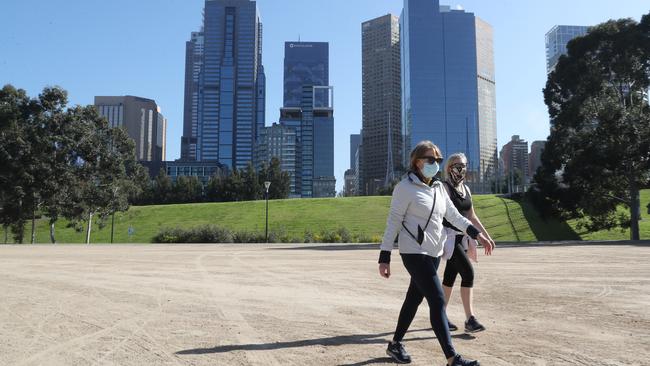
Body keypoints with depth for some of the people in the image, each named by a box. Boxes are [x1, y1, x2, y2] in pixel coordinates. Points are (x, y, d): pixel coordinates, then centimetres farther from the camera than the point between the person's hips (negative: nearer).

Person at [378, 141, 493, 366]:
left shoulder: (438, 187, 12)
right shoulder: (405, 187, -11)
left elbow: (454, 216, 13)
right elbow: (393, 223, -12)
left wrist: (477, 234, 0)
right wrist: (384, 258, -14)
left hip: (434, 253, 8)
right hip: (414, 252, -8)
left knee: (414, 299, 15)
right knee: (438, 301, -11)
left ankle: (395, 344, 30)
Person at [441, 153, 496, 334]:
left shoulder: (466, 189, 14)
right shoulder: (445, 188, -10)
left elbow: (472, 216, 19)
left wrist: (486, 236, 17)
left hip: (462, 237, 8)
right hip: (449, 237, -8)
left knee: (450, 276, 11)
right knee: (468, 272, -15)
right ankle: (470, 319, -11)